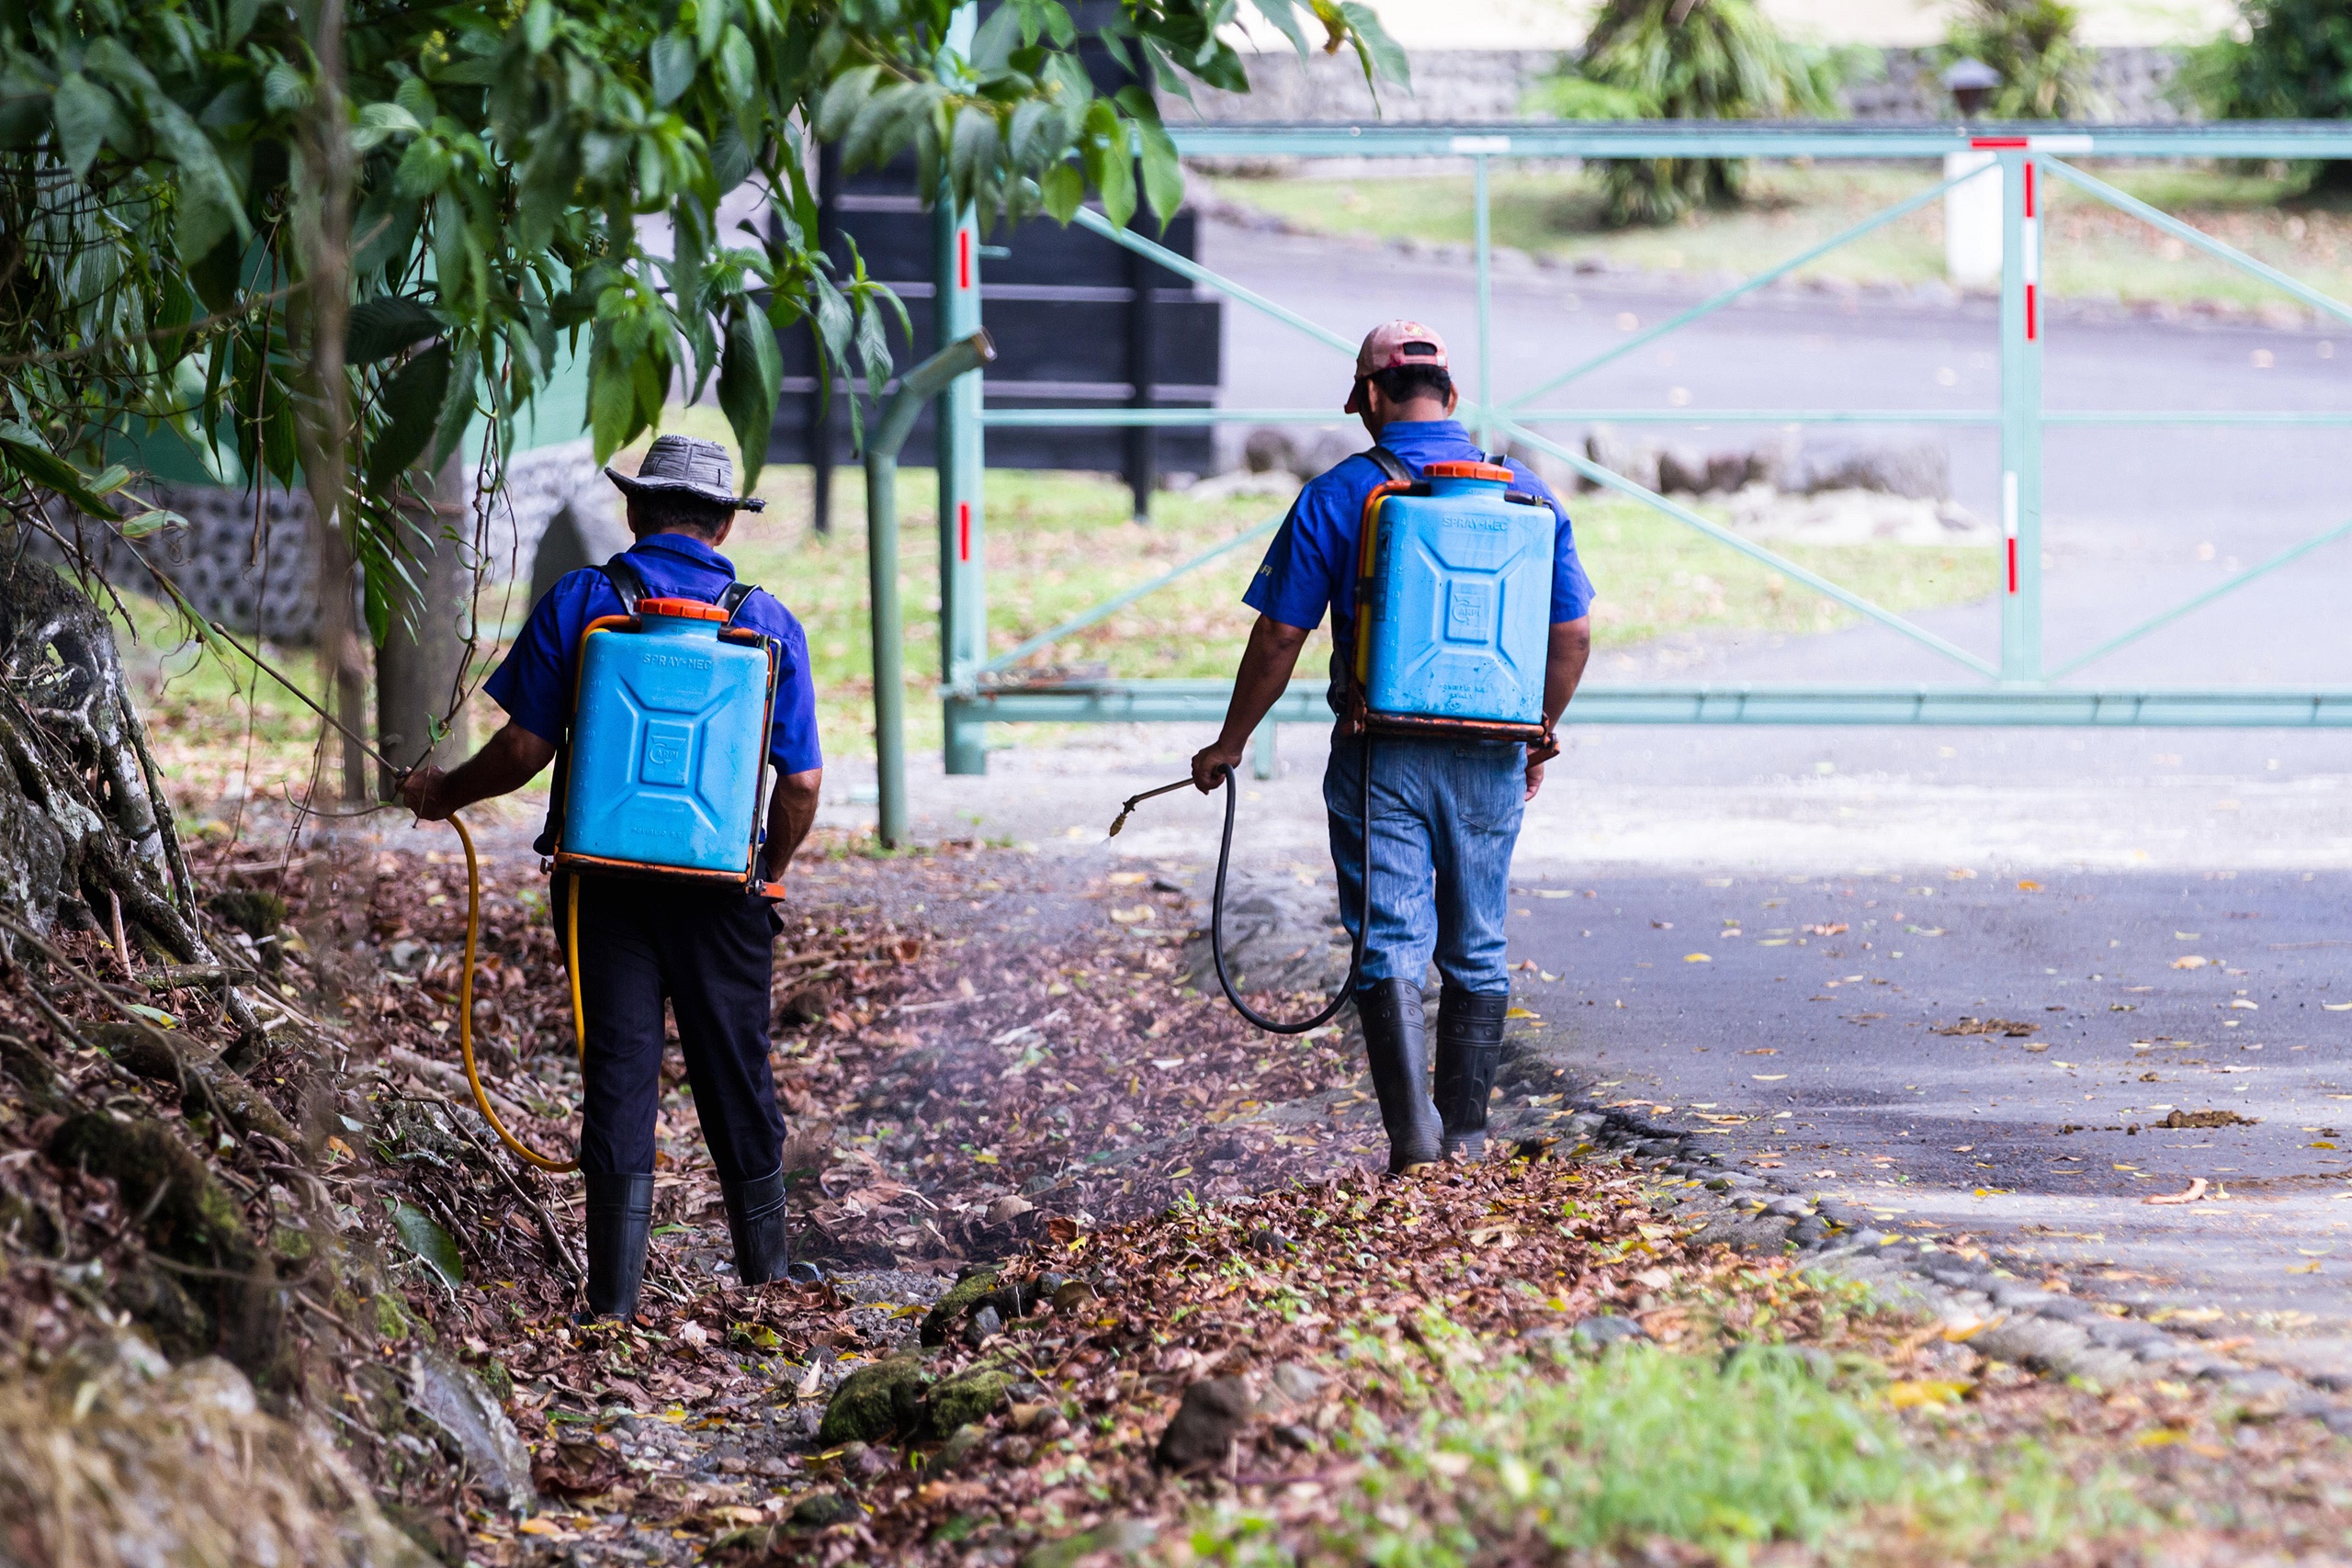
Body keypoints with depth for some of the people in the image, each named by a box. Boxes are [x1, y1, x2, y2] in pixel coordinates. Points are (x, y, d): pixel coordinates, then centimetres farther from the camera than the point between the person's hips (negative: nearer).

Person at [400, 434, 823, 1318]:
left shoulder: (578, 603, -2)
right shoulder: (768, 623, 1)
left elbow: (525, 748, -5)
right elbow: (802, 782, -1)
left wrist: (443, 794, 14)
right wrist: (769, 874, 17)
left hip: (605, 881, -1)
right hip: (720, 888, 1)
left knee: (619, 1075, 2)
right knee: (734, 1079, 13)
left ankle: (614, 1296, 0)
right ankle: (766, 1274, 24)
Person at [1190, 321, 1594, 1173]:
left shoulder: (1335, 498, -5)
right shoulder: (1527, 493, 4)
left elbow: (1278, 638, -4)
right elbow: (1572, 634, 7)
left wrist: (1230, 744, 8)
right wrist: (1541, 735, 22)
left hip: (1381, 759, -3)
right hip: (1490, 760, 3)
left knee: (1390, 941, -2)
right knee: (1476, 950, 13)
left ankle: (1412, 1124, -18)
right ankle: (1466, 1135, 17)